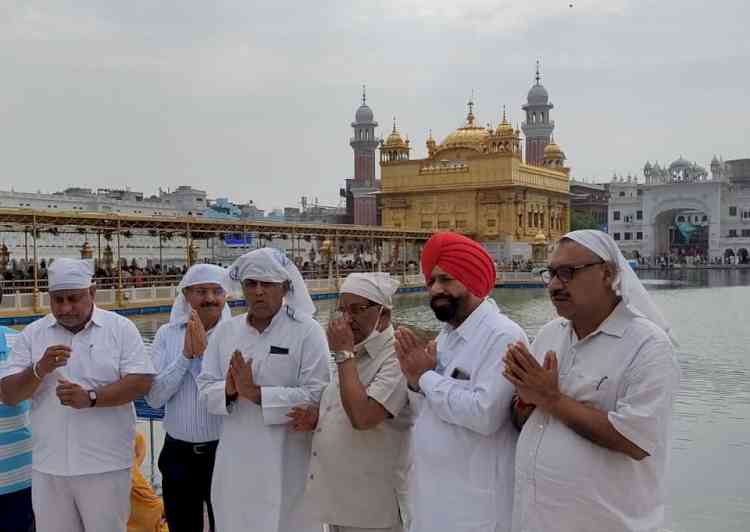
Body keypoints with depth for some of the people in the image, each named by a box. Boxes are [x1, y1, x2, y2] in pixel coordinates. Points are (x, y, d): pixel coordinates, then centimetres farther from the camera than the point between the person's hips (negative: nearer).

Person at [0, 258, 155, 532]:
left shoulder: (121, 328, -2)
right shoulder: (32, 334, 5)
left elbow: (141, 382, -9)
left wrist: (90, 398, -21)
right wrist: (40, 370, -16)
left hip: (105, 465, -3)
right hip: (48, 467, 3)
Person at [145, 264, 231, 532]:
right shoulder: (167, 334, 0)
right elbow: (154, 397, -6)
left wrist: (206, 351, -22)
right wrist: (186, 354, -15)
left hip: (223, 451, -2)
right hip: (178, 453, 2)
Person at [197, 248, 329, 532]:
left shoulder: (307, 331, -8)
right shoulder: (224, 331, 7)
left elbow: (316, 395, -16)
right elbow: (206, 387, 5)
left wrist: (256, 393, -19)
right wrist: (228, 390, -17)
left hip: (286, 463, -4)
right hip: (235, 461, 4)